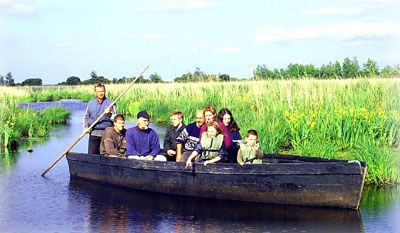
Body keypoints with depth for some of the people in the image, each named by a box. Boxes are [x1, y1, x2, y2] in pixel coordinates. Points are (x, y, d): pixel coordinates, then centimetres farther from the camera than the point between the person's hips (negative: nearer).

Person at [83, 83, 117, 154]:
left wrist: (109, 114, -20)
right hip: (93, 133, 2)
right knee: (91, 154, 0)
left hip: (106, 133, -2)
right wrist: (85, 127, 2)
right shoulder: (91, 103, 12)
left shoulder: (110, 103, 3)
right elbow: (86, 117, 18)